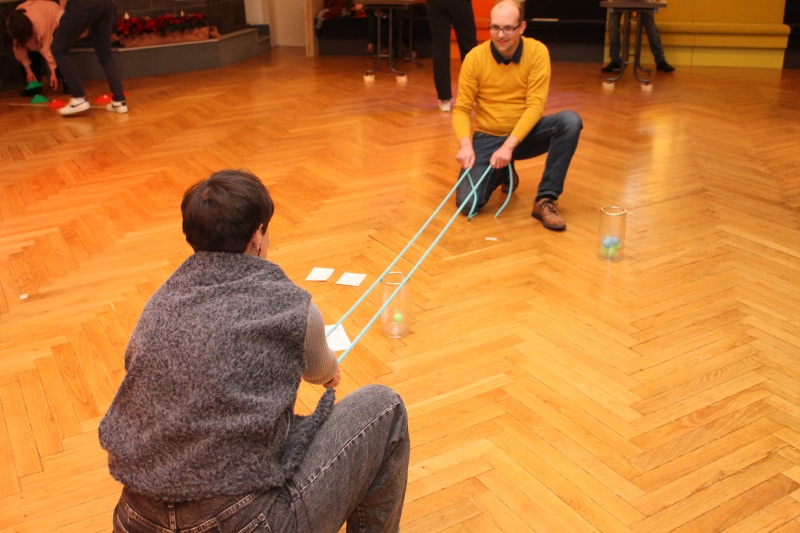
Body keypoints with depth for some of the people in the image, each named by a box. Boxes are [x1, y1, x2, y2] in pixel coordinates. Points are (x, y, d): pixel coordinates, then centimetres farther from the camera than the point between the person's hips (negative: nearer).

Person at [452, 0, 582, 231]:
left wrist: (509, 145, -28)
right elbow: (461, 109, -9)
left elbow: (535, 106, -17)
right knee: (468, 203, -20)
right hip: (487, 138, 0)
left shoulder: (537, 51, -12)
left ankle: (545, 199, -20)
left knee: (570, 121, -29)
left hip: (525, 134, 0)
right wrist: (465, 144, -29)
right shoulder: (475, 57, -11)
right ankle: (503, 173, 16)